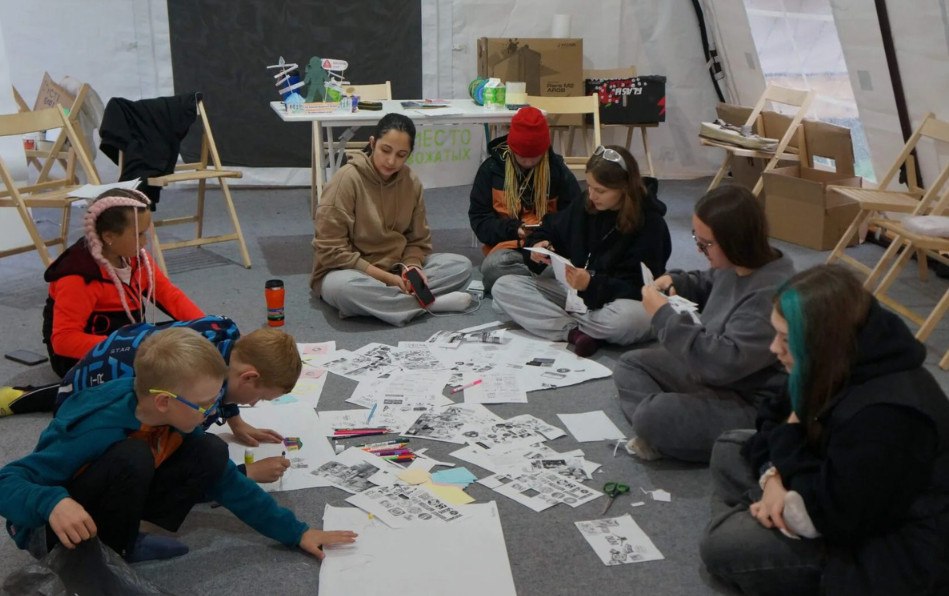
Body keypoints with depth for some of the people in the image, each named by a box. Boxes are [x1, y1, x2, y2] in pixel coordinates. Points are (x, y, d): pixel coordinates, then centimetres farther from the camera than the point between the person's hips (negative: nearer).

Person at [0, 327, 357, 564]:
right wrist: (54, 503, -53)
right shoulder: (99, 428, -33)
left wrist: (297, 533, -3)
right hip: (51, 526, -7)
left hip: (106, 501, 7)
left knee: (211, 454, -8)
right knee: (132, 459, -36)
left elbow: (227, 483, -3)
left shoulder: (175, 417, -12)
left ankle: (121, 542, -6)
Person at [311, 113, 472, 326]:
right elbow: (331, 250, -18)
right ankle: (428, 303, -25)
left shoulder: (411, 182, -2)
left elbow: (417, 239, 7)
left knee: (461, 265, -10)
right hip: (350, 271, -5)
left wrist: (411, 266, -17)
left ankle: (390, 297, -22)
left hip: (395, 270, 5)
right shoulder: (346, 180, -17)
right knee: (344, 288, -41)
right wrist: (384, 276, -23)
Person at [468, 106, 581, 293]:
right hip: (507, 245, 0)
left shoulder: (559, 170, 8)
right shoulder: (492, 168, 5)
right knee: (492, 268, -38)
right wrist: (513, 229, -14)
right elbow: (479, 219, 4)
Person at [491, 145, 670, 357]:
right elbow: (551, 230, 16)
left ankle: (560, 320, -18)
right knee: (503, 287, -11)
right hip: (576, 292, 6)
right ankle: (576, 331, -28)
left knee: (633, 318, -43)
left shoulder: (651, 224, -15)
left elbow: (638, 287, -18)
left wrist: (592, 285, -33)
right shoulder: (585, 207, 0)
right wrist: (539, 244, -8)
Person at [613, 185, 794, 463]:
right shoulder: (735, 266, -3)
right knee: (630, 365, 9)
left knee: (653, 418, -29)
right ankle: (659, 431, -11)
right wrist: (675, 281, 0)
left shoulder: (771, 294, -31)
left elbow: (725, 362, -35)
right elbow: (707, 284, 23)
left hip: (750, 405, -10)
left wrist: (663, 316, -28)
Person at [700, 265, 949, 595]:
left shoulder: (883, 417, -35)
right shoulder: (840, 366, -7)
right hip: (852, 500, 9)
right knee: (730, 448, 9)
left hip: (896, 556, -9)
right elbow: (780, 418, 7)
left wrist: (788, 440, -17)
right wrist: (773, 476, -14)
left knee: (721, 546, -19)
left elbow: (831, 517, -29)